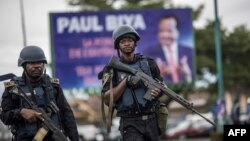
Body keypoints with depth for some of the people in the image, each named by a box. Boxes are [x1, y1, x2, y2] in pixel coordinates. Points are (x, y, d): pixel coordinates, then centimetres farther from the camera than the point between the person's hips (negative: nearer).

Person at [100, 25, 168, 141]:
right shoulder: (112, 69, -1)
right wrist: (126, 81, -18)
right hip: (130, 123, -4)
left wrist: (157, 92, -8)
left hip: (151, 120, 4)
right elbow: (107, 99, -9)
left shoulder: (149, 63, 7)